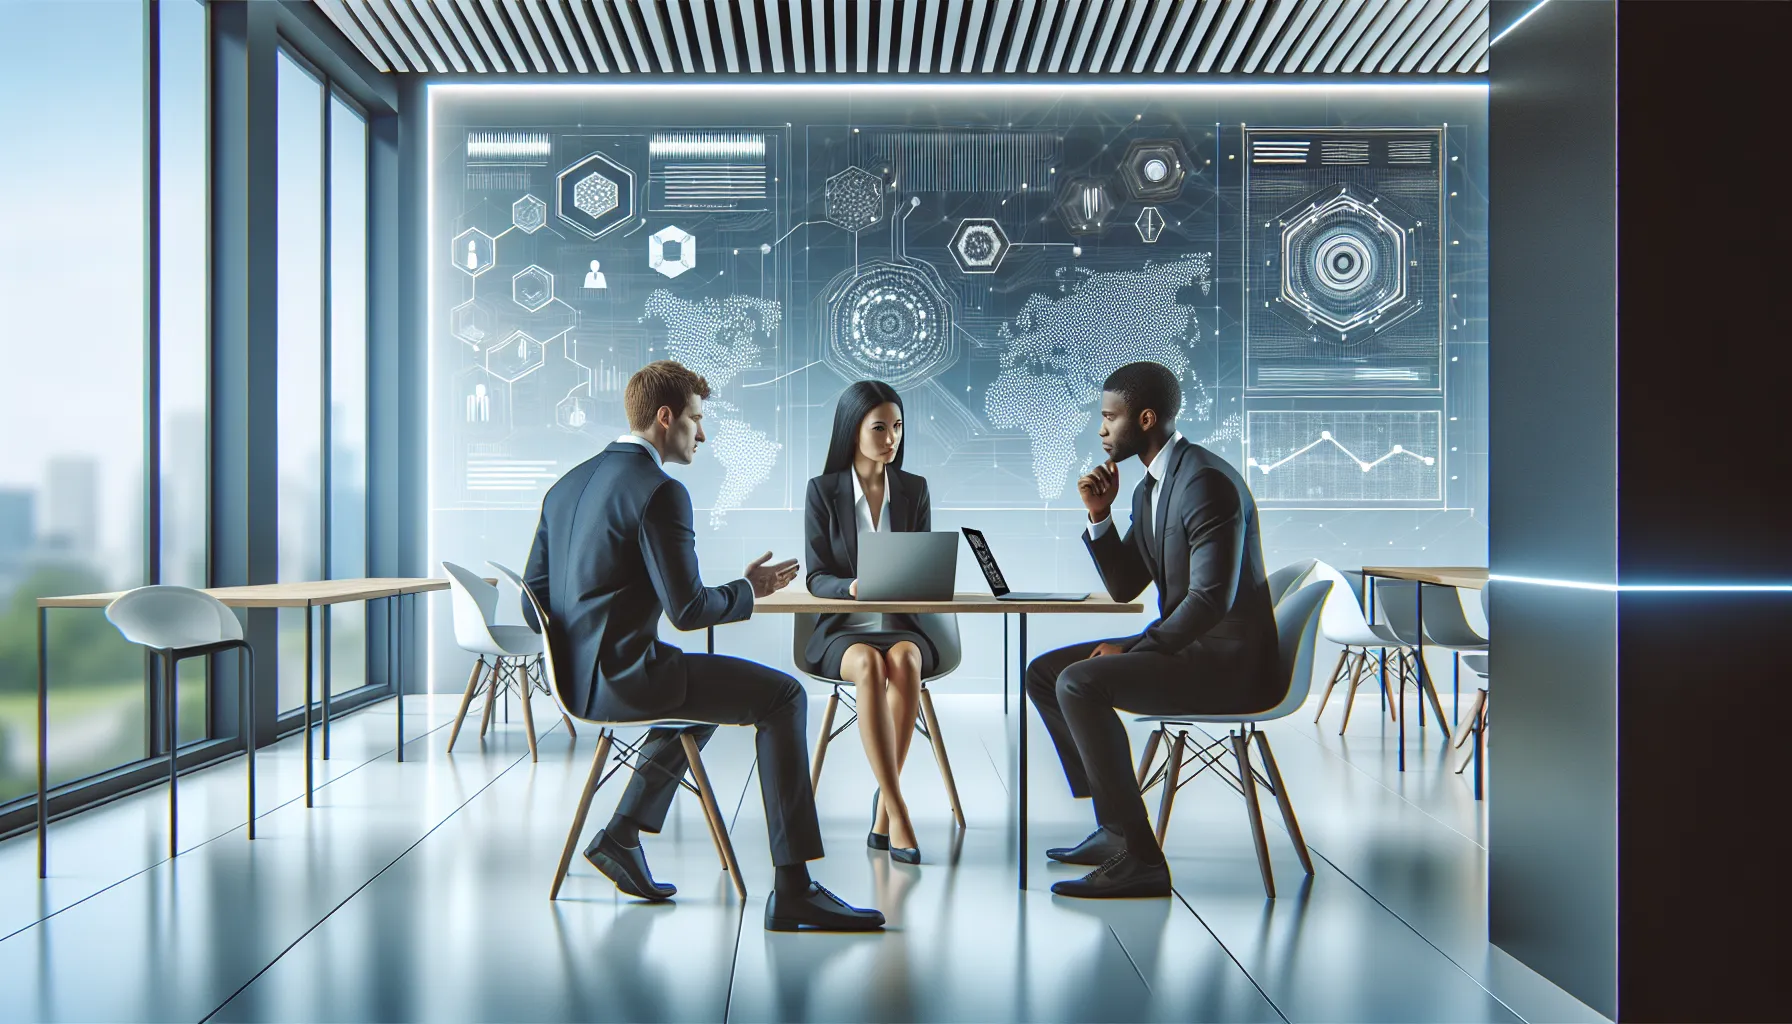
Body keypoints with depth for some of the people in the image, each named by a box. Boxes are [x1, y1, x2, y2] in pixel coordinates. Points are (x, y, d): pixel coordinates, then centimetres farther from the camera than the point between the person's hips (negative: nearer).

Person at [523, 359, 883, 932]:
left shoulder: (566, 486, 13)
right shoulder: (660, 492, -14)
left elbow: (533, 604, 14)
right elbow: (688, 610, -17)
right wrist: (749, 590, 1)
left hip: (575, 677, 10)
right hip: (625, 678, -10)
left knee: (703, 691, 32)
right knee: (782, 696, -3)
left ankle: (621, 836, 27)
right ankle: (792, 889, -6)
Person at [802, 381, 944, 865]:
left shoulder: (914, 489, 7)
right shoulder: (823, 490, 1)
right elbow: (817, 578, -4)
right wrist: (856, 586, -25)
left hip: (902, 629, 2)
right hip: (843, 633, -2)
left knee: (905, 659, -35)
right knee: (869, 665, -37)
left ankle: (883, 811, -27)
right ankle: (898, 814, -35)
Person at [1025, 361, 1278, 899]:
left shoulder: (1206, 481, -18)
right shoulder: (1148, 488, 13)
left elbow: (1211, 598, -24)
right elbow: (1124, 586, 15)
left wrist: (1134, 649, -17)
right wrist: (1099, 515, 2)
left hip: (1227, 659, -10)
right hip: (1185, 644, 10)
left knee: (1080, 682, -25)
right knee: (1043, 672, 8)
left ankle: (1136, 855, -20)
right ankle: (1114, 824, 8)